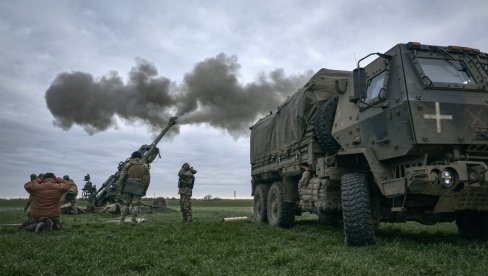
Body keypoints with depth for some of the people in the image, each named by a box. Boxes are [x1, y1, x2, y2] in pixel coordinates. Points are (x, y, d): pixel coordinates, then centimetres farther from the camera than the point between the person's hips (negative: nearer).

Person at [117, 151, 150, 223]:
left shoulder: (128, 165, 8)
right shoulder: (145, 166, 10)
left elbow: (122, 177, 0)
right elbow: (147, 179, 6)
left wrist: (121, 188, 4)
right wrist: (144, 190, 12)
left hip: (128, 187, 0)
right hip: (139, 188, 0)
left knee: (125, 203, 8)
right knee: (136, 204, 3)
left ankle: (122, 220, 2)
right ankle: (134, 220, -4)